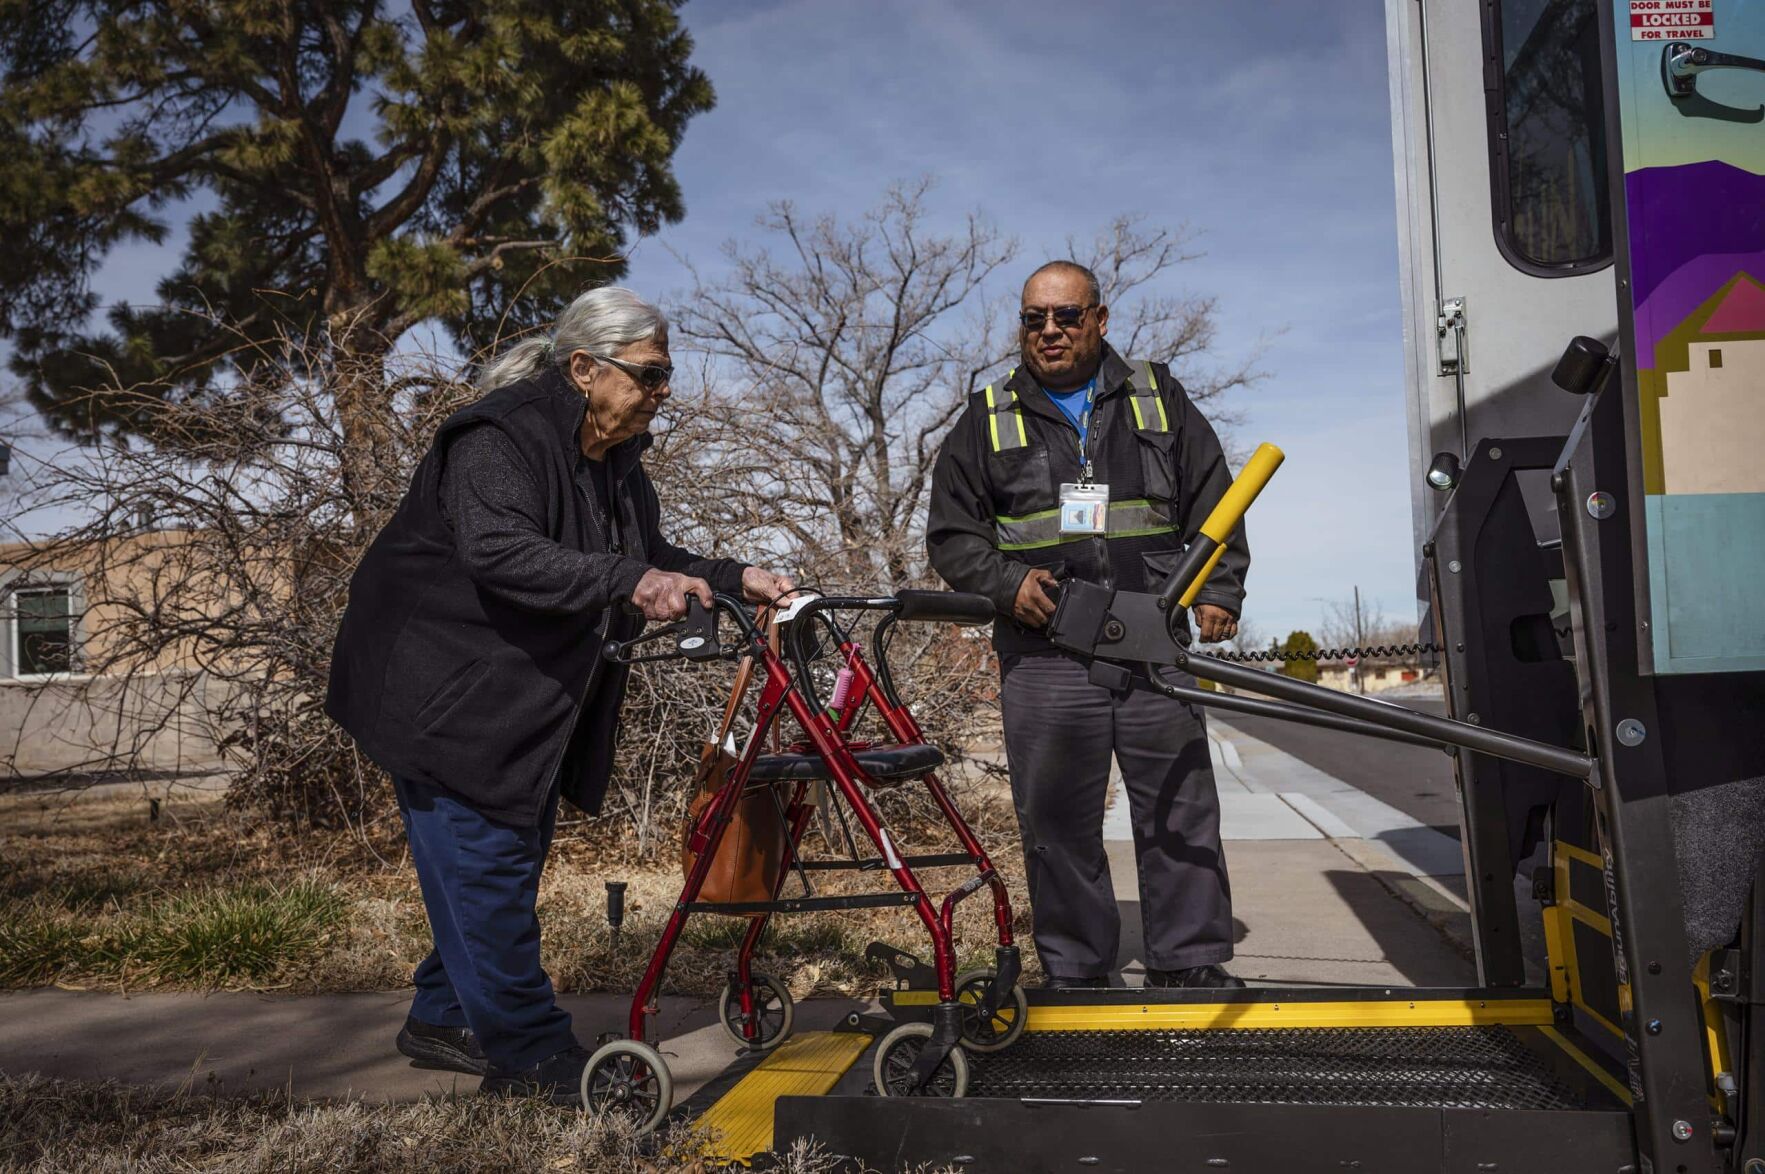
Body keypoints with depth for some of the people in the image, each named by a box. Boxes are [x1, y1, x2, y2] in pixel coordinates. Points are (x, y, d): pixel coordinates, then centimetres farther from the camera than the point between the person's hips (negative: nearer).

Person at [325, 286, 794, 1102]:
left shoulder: (617, 460, 7)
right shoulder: (498, 439, -22)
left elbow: (651, 559, 16)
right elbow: (501, 553, -38)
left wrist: (735, 580, 0)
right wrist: (628, 581, -49)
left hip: (530, 701, 10)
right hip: (447, 692, -10)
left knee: (511, 858, 15)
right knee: (486, 861, -7)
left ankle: (444, 1018, 32)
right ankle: (528, 1052, 4)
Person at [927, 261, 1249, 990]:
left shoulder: (1159, 400, 15)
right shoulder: (988, 419, 13)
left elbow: (1213, 505, 15)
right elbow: (951, 534, 11)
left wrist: (1218, 591, 2)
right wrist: (1007, 582, -6)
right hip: (1042, 658, 0)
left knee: (1180, 808, 3)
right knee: (1057, 820, 2)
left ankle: (1188, 959, 17)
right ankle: (1075, 971, 15)